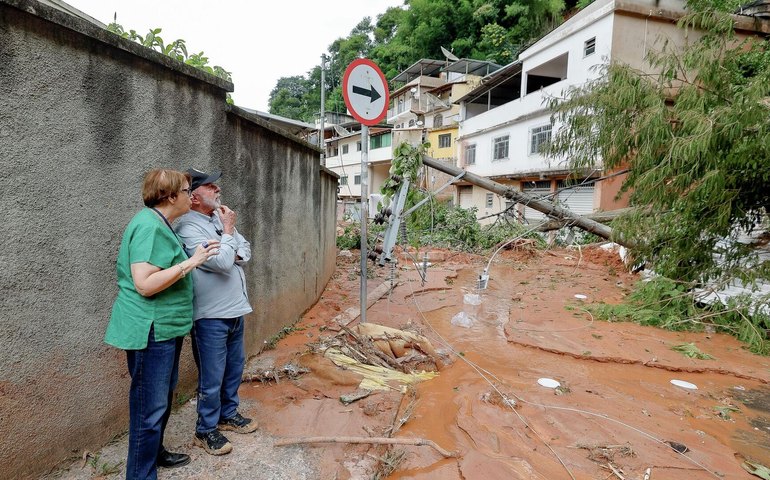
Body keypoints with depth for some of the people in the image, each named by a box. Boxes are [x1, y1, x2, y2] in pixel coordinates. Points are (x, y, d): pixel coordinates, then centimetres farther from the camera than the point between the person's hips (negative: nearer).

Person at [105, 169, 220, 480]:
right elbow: (145, 284, -28)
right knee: (150, 407, 0)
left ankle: (154, 452, 41)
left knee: (163, 398, 23)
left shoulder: (160, 224, 14)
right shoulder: (149, 226, -20)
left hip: (166, 328, 11)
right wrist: (191, 262, -26)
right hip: (150, 331, -11)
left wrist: (193, 257, 17)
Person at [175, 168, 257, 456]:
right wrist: (228, 232, -11)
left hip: (235, 310, 8)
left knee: (234, 368, 20)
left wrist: (234, 254, -10)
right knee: (212, 377, 5)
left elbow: (246, 251, 12)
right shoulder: (188, 228, -18)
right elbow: (222, 262, -25)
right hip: (211, 316, -8)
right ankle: (206, 430, 23)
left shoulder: (218, 218, 9)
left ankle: (228, 414, 38)